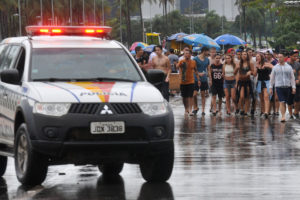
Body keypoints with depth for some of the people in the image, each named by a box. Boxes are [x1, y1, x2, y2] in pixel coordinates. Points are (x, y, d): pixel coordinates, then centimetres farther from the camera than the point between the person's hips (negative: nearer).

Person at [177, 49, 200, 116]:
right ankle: (186, 109, 23)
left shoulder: (193, 62, 4)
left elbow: (196, 71, 14)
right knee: (184, 97, 8)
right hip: (183, 82, 0)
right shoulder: (181, 62, -1)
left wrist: (198, 79, 13)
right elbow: (177, 66, -18)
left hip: (191, 82, 0)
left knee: (190, 96, -7)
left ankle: (190, 110, -7)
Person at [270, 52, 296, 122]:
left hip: (288, 87, 1)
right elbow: (272, 78, 11)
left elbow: (292, 78, 8)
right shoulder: (275, 67, 8)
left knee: (289, 103, 6)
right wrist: (271, 87, 6)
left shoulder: (289, 67, 8)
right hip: (279, 87, -1)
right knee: (282, 102, -13)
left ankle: (291, 115, 26)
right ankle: (283, 116, -15)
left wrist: (293, 87, 0)